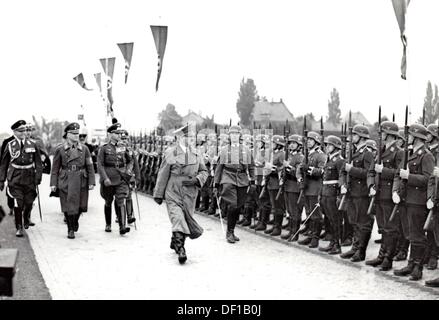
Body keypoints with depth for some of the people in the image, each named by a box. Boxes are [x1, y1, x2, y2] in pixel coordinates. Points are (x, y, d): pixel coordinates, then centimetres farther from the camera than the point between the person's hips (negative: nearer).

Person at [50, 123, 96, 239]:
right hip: (65, 181, -2)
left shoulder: (84, 149, 6)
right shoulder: (60, 149, 2)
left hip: (81, 181, 2)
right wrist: (53, 183, -1)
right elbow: (55, 168, 4)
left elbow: (90, 167, 4)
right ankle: (71, 230, 13)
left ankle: (75, 221, 38)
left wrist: (92, 182, -3)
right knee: (68, 206, -1)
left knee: (81, 205, 7)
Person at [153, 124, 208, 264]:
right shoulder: (170, 153, -2)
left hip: (189, 195, 4)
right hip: (173, 194, -4)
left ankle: (175, 243, 35)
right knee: (177, 219, -17)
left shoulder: (196, 154, 7)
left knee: (187, 220, 10)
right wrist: (158, 194, 2)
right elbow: (163, 175, 1)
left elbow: (204, 171, 14)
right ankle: (180, 248, -13)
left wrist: (196, 180, -8)